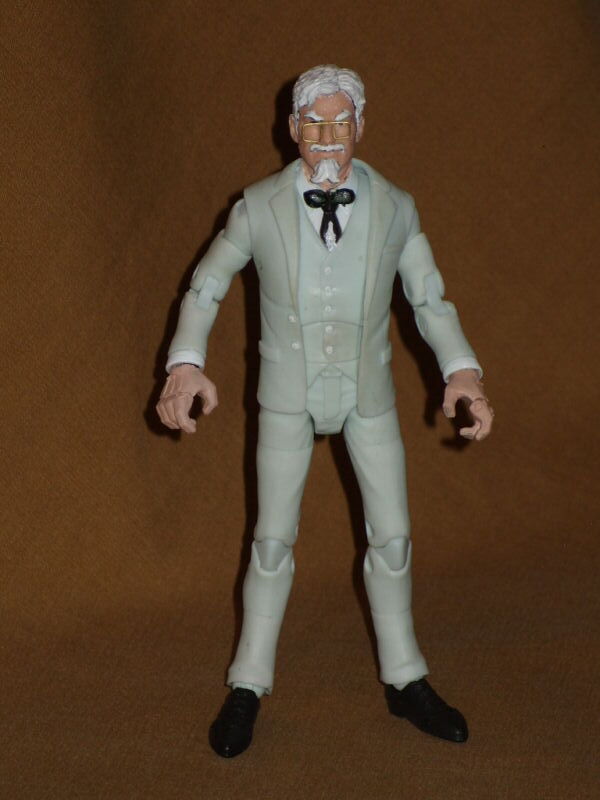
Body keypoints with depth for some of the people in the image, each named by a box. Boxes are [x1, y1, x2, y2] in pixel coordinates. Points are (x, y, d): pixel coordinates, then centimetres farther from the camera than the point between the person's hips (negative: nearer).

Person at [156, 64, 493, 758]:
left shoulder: (394, 208, -9)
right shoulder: (259, 207, -12)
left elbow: (430, 298, -2)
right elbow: (205, 286, -4)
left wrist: (462, 373, -19)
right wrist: (186, 365, -21)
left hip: (367, 389, 2)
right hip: (288, 391, -2)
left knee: (391, 537, 8)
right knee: (273, 540, 4)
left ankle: (404, 681, 26)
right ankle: (249, 686, 21)